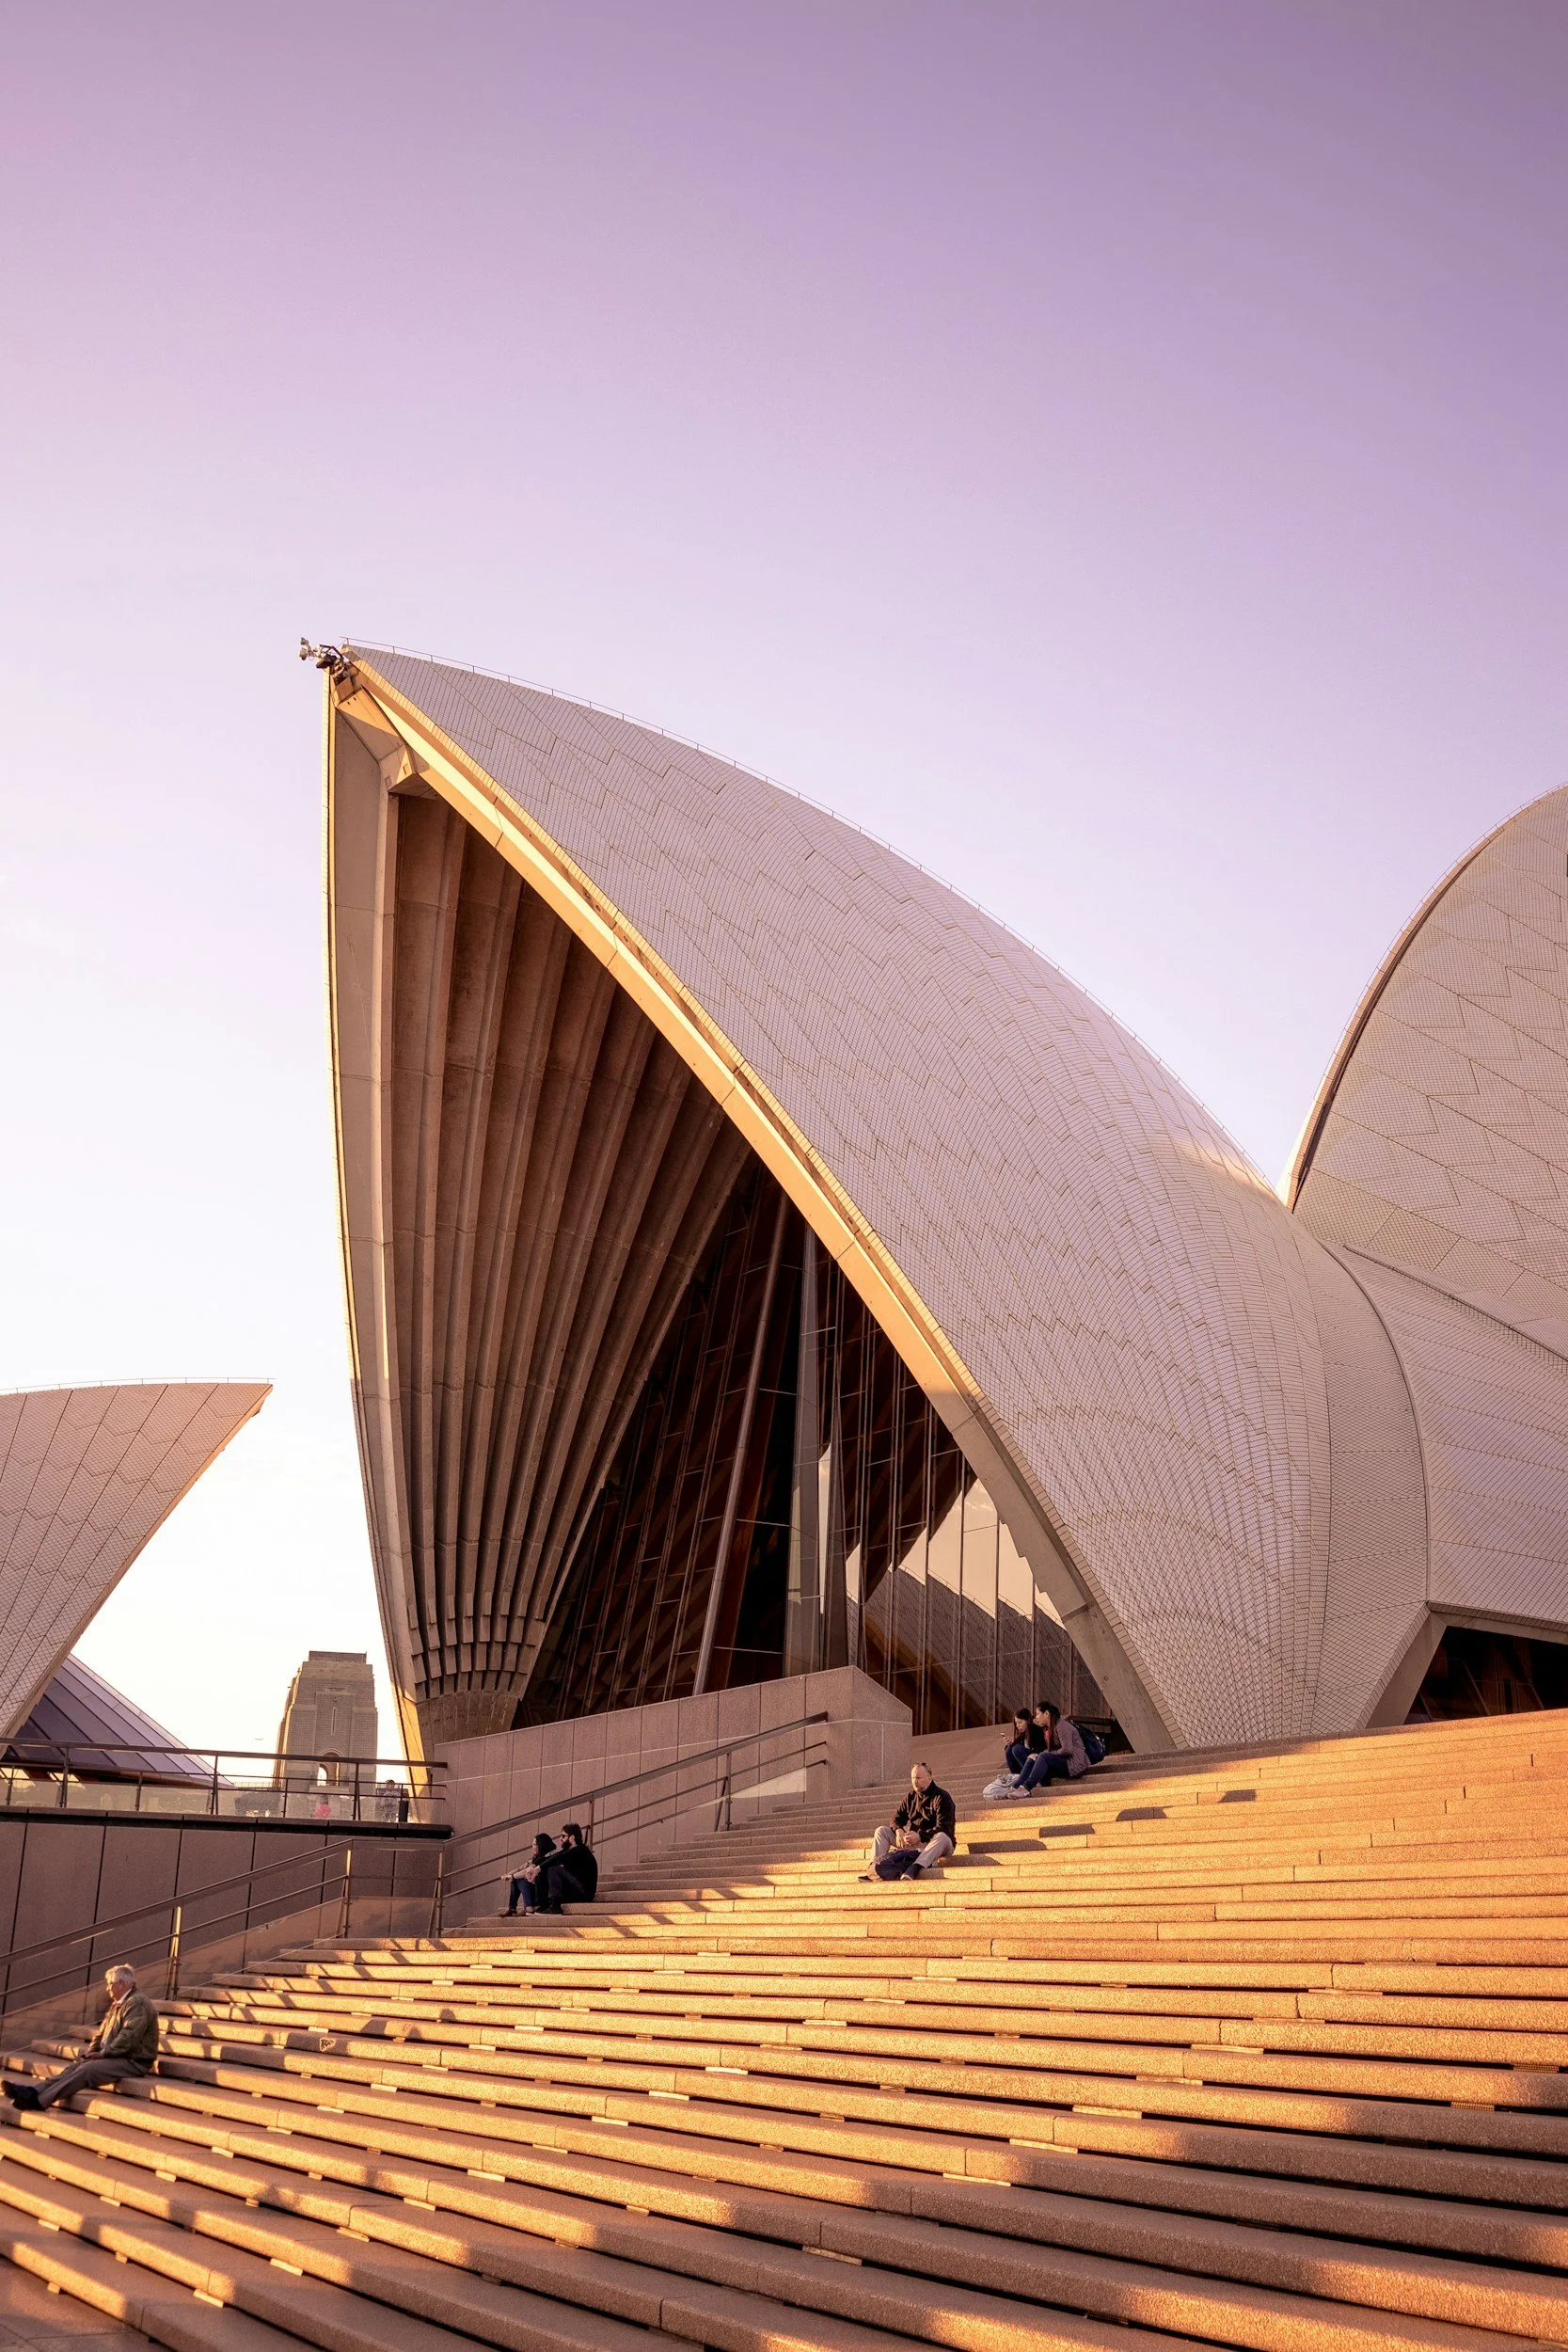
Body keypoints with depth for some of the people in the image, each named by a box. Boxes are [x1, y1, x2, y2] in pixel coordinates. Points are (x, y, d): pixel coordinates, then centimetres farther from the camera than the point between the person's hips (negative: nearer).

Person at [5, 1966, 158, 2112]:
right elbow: (101, 2034, 21)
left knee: (87, 2069, -24)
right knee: (75, 2067, -5)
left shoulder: (137, 2003, -13)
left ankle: (39, 2100, -29)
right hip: (117, 2058, 10)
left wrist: (103, 2053, -16)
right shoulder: (117, 2004, 21)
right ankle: (32, 2091, -18)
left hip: (134, 2061, -10)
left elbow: (128, 2037, -22)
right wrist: (90, 2052, 3)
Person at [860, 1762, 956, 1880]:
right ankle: (874, 1867, -21)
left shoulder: (942, 1797, -11)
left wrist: (920, 1836, -32)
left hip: (934, 1843, -6)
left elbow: (943, 1828, -21)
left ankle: (913, 1870, -58)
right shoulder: (911, 1797, 10)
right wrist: (898, 1831, -14)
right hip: (915, 1841, 7)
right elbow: (896, 1819, 11)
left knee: (942, 1838, -41)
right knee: (882, 1831, -1)